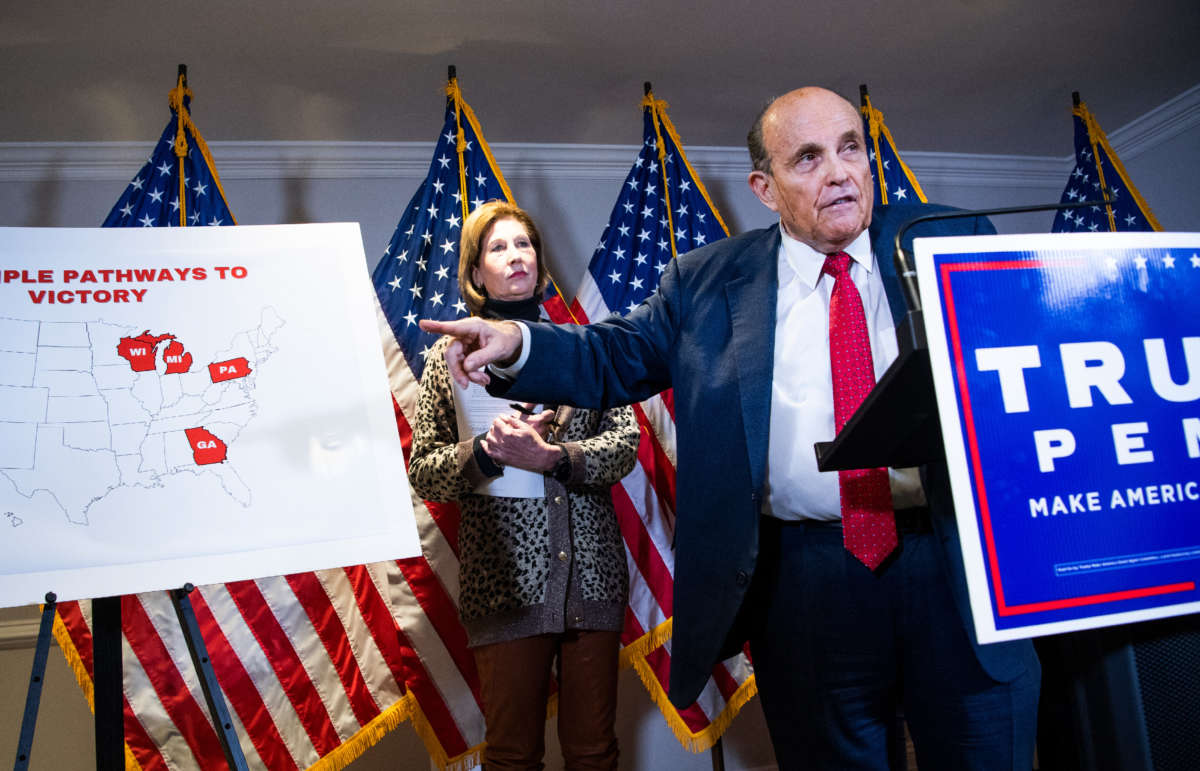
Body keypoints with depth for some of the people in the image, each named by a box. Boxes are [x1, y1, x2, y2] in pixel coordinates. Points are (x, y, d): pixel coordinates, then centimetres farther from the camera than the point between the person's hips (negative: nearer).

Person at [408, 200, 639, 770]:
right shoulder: (452, 353, 5)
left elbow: (626, 442, 2)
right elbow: (423, 472, 2)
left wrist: (555, 458, -15)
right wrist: (484, 451, -17)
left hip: (591, 572, 2)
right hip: (505, 579, -2)